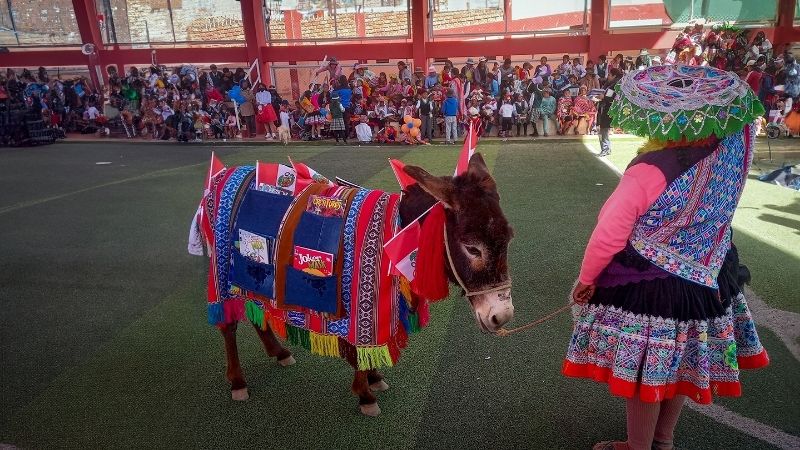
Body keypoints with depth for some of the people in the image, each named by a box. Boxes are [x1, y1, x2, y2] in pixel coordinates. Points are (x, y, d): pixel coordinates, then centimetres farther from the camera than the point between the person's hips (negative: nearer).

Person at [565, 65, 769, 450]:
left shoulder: (650, 172, -27)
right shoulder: (726, 155, -9)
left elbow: (610, 235, -22)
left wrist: (586, 278, -10)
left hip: (648, 287, -7)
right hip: (706, 277, 7)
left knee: (644, 369, 11)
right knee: (682, 362, 23)